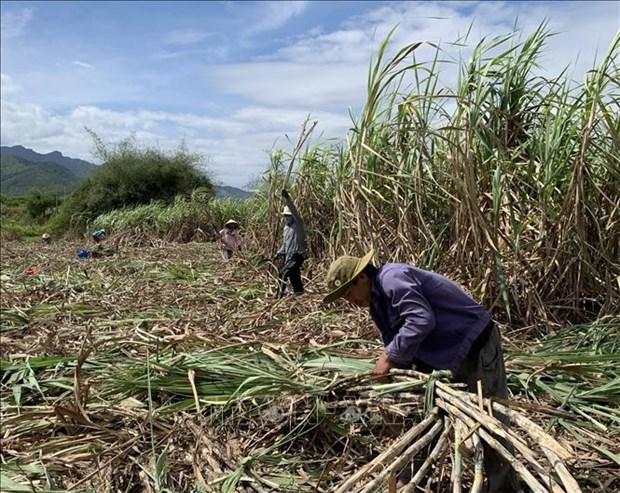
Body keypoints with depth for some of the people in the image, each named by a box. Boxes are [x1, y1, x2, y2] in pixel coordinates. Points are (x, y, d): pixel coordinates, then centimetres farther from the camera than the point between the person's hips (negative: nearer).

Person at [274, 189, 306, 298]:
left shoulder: (298, 224, -8)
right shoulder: (286, 227, 15)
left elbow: (294, 212, -27)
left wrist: (287, 198, -36)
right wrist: (279, 252, 12)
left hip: (297, 256, -8)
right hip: (288, 256, 8)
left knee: (283, 274, -18)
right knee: (294, 277, 11)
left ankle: (279, 295, -14)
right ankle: (299, 294, 20)